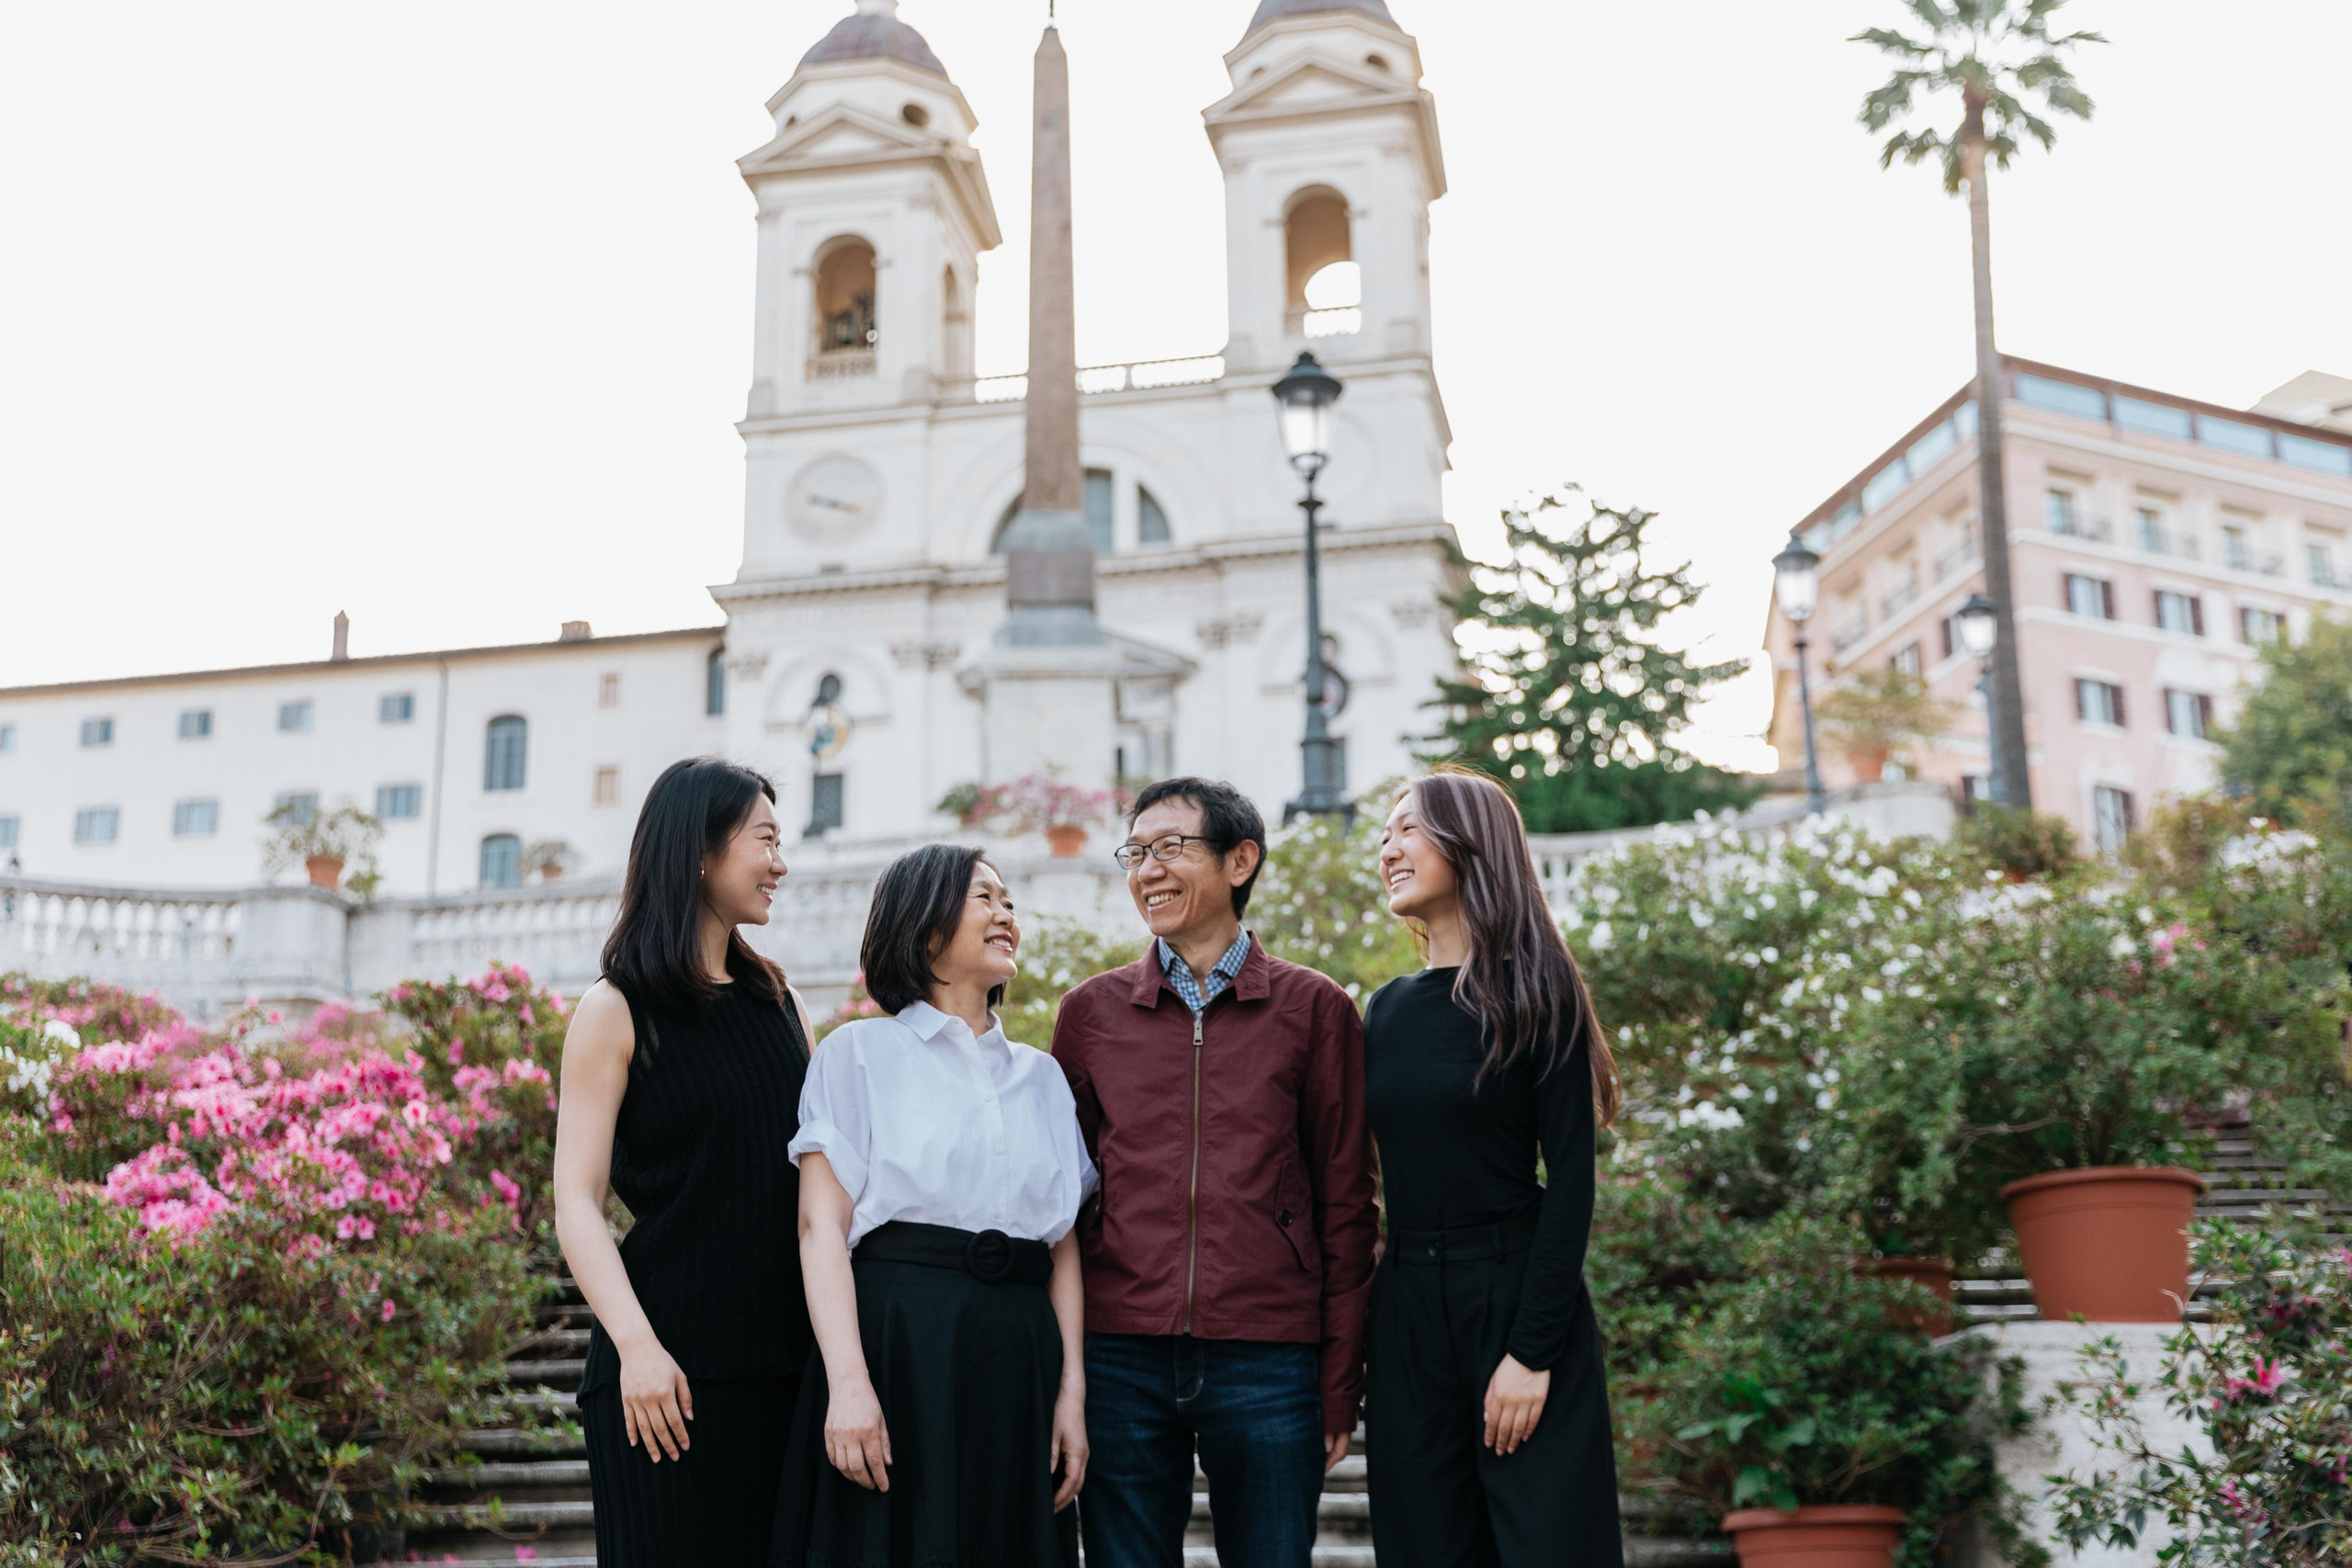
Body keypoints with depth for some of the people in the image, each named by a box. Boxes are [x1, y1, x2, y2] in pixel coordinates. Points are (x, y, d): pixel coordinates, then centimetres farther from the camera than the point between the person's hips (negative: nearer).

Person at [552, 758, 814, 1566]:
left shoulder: (776, 998, 13)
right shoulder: (619, 1010, -2)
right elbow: (577, 1203, -8)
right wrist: (635, 1345, -20)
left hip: (782, 1346, 5)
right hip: (673, 1363, -5)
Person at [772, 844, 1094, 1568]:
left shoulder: (1041, 1076, 17)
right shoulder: (860, 1053, 4)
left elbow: (1064, 1249, 13)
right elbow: (822, 1227, -5)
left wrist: (1073, 1392, 2)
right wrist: (848, 1382, -17)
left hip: (1016, 1361, 4)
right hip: (897, 1346, -4)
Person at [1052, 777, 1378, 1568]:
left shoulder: (1314, 1009, 4)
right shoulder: (1092, 1011, 9)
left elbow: (1346, 1204, 5)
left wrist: (1340, 1382, 1)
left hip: (1269, 1361, -1)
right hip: (1121, 1356, 1)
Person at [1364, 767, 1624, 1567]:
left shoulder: (1533, 991, -6)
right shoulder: (1390, 1008, 10)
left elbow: (1570, 1179, -11)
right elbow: (1374, 1170, 12)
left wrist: (1533, 1350, -17)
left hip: (1515, 1298, -5)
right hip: (1406, 1311, 6)